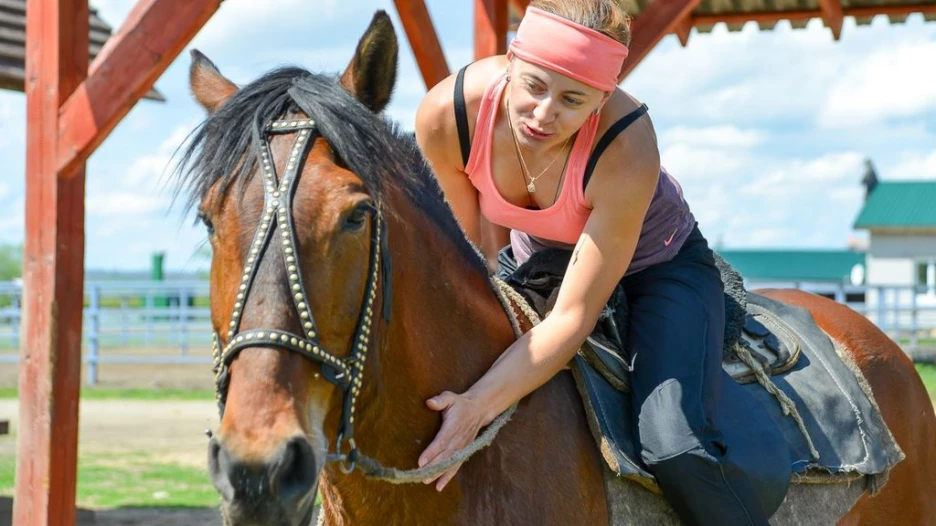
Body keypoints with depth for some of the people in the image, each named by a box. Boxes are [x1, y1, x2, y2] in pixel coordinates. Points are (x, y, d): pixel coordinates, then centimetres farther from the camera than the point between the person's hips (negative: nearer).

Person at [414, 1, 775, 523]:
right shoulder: (446, 115, -27)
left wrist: (479, 406, -46)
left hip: (658, 267, -5)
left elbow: (574, 317, -36)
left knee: (675, 449, -28)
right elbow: (479, 244, -7)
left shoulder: (627, 151, -38)